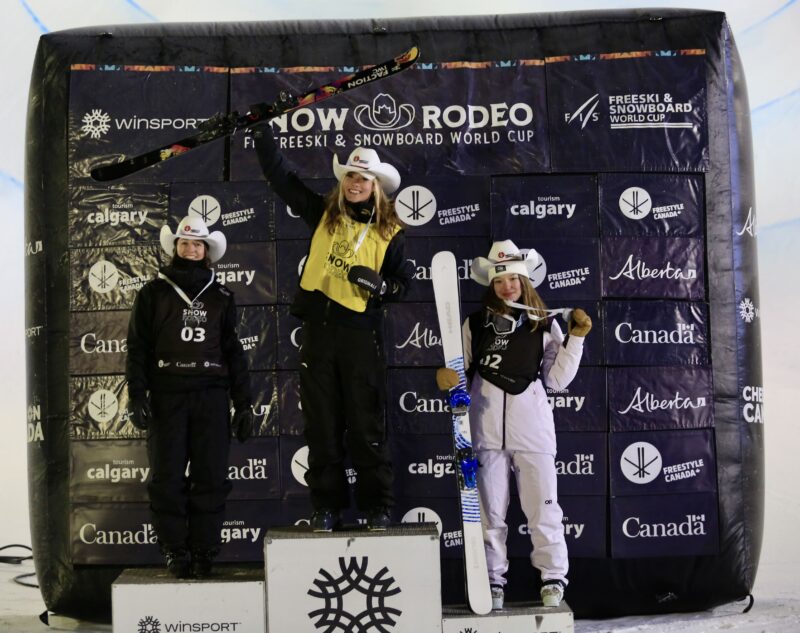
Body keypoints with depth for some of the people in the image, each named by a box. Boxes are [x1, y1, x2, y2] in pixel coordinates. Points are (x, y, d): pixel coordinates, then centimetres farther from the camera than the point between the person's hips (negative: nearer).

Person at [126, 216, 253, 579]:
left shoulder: (220, 297, 13)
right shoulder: (154, 293, 8)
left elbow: (233, 352, 13)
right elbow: (138, 348, 4)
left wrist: (243, 403, 8)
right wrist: (137, 396, -7)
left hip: (211, 397, 1)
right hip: (166, 396, -1)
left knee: (211, 478, 0)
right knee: (167, 478, -1)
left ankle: (204, 553, 8)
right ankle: (175, 552, 8)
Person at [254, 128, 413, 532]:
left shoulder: (389, 232, 3)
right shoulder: (322, 214, 9)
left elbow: (402, 283, 5)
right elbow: (278, 174, 12)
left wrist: (378, 283, -15)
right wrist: (263, 130, 9)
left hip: (361, 334, -2)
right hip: (318, 330, 3)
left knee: (367, 427, 2)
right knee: (321, 426, 6)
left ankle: (378, 508, 11)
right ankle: (327, 507, 15)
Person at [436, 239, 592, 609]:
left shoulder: (544, 325, 4)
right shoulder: (475, 325, 6)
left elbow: (557, 380, 2)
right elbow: (461, 374, 10)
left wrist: (575, 338, -4)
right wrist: (445, 376, -12)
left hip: (532, 429, -1)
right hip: (487, 429, 1)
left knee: (543, 507, 2)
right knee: (490, 511, 8)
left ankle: (553, 579, 16)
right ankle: (493, 582, 19)